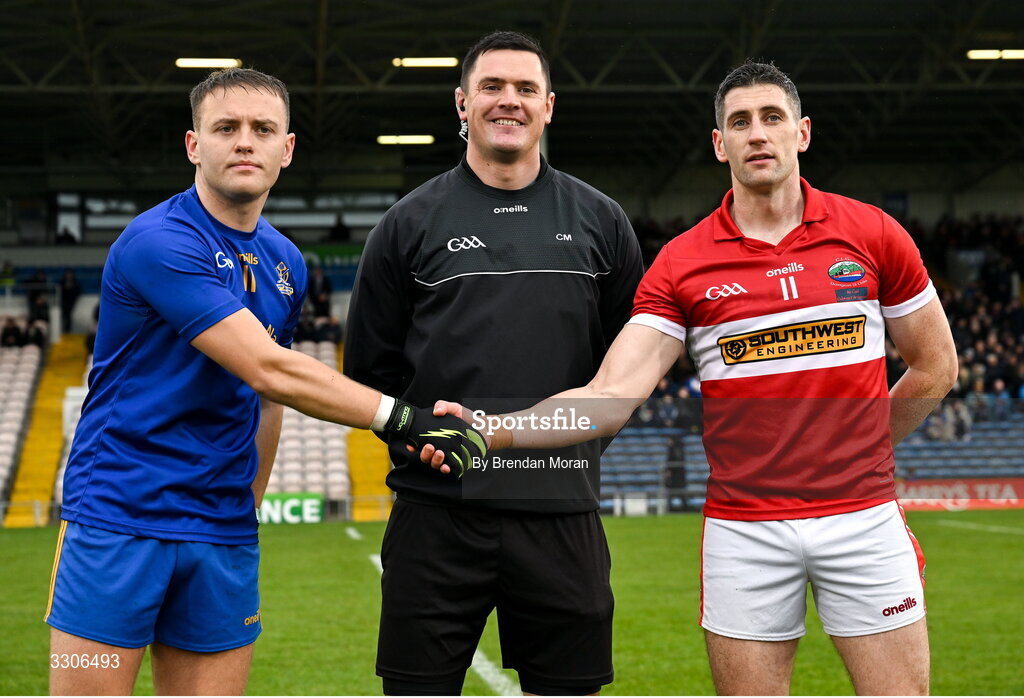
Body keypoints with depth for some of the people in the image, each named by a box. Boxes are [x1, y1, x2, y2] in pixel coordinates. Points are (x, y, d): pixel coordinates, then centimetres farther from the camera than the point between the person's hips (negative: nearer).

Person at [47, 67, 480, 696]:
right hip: (118, 520, -6)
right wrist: (405, 418, -21)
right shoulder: (157, 242, -14)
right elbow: (269, 371, -21)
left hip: (224, 537, 6)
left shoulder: (286, 264, 11)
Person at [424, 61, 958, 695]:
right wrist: (492, 430, -24)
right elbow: (610, 398, -10)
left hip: (864, 517, 0)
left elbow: (936, 365, 13)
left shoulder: (873, 234, 2)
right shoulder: (682, 264, -1)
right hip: (743, 528, 0)